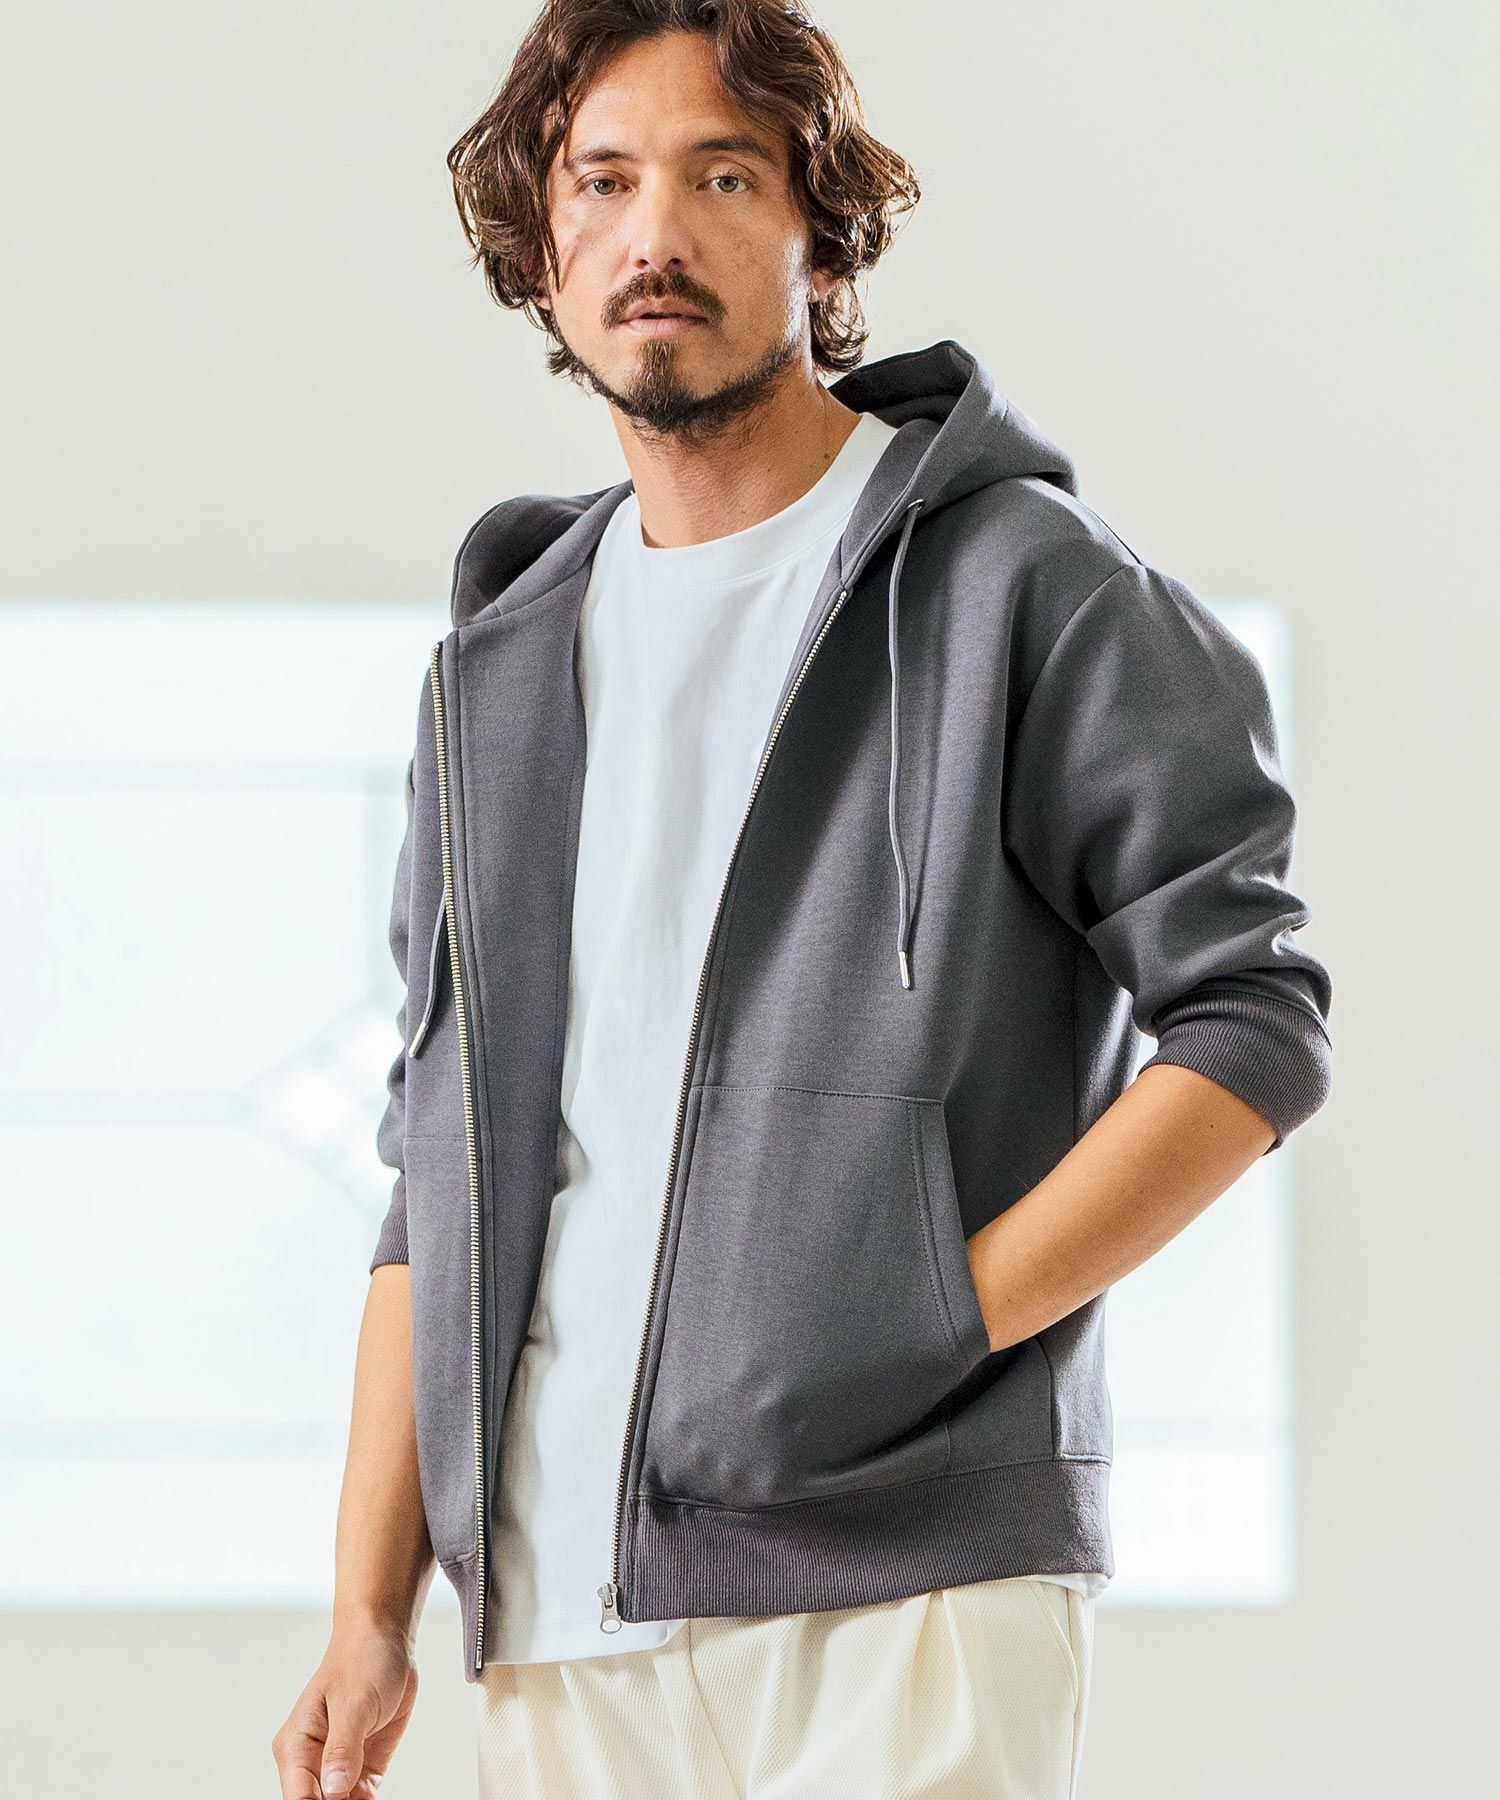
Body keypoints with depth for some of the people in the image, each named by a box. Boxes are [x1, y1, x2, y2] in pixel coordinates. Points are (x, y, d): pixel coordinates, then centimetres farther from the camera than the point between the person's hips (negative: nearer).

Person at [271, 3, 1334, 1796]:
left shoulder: (1015, 584, 2)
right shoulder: (502, 675, 19)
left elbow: (1254, 1027, -3)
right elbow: (441, 1175, 18)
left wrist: (934, 1316, -12)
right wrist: (370, 1615, 9)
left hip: (898, 1590, -5)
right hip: (555, 1615, 5)